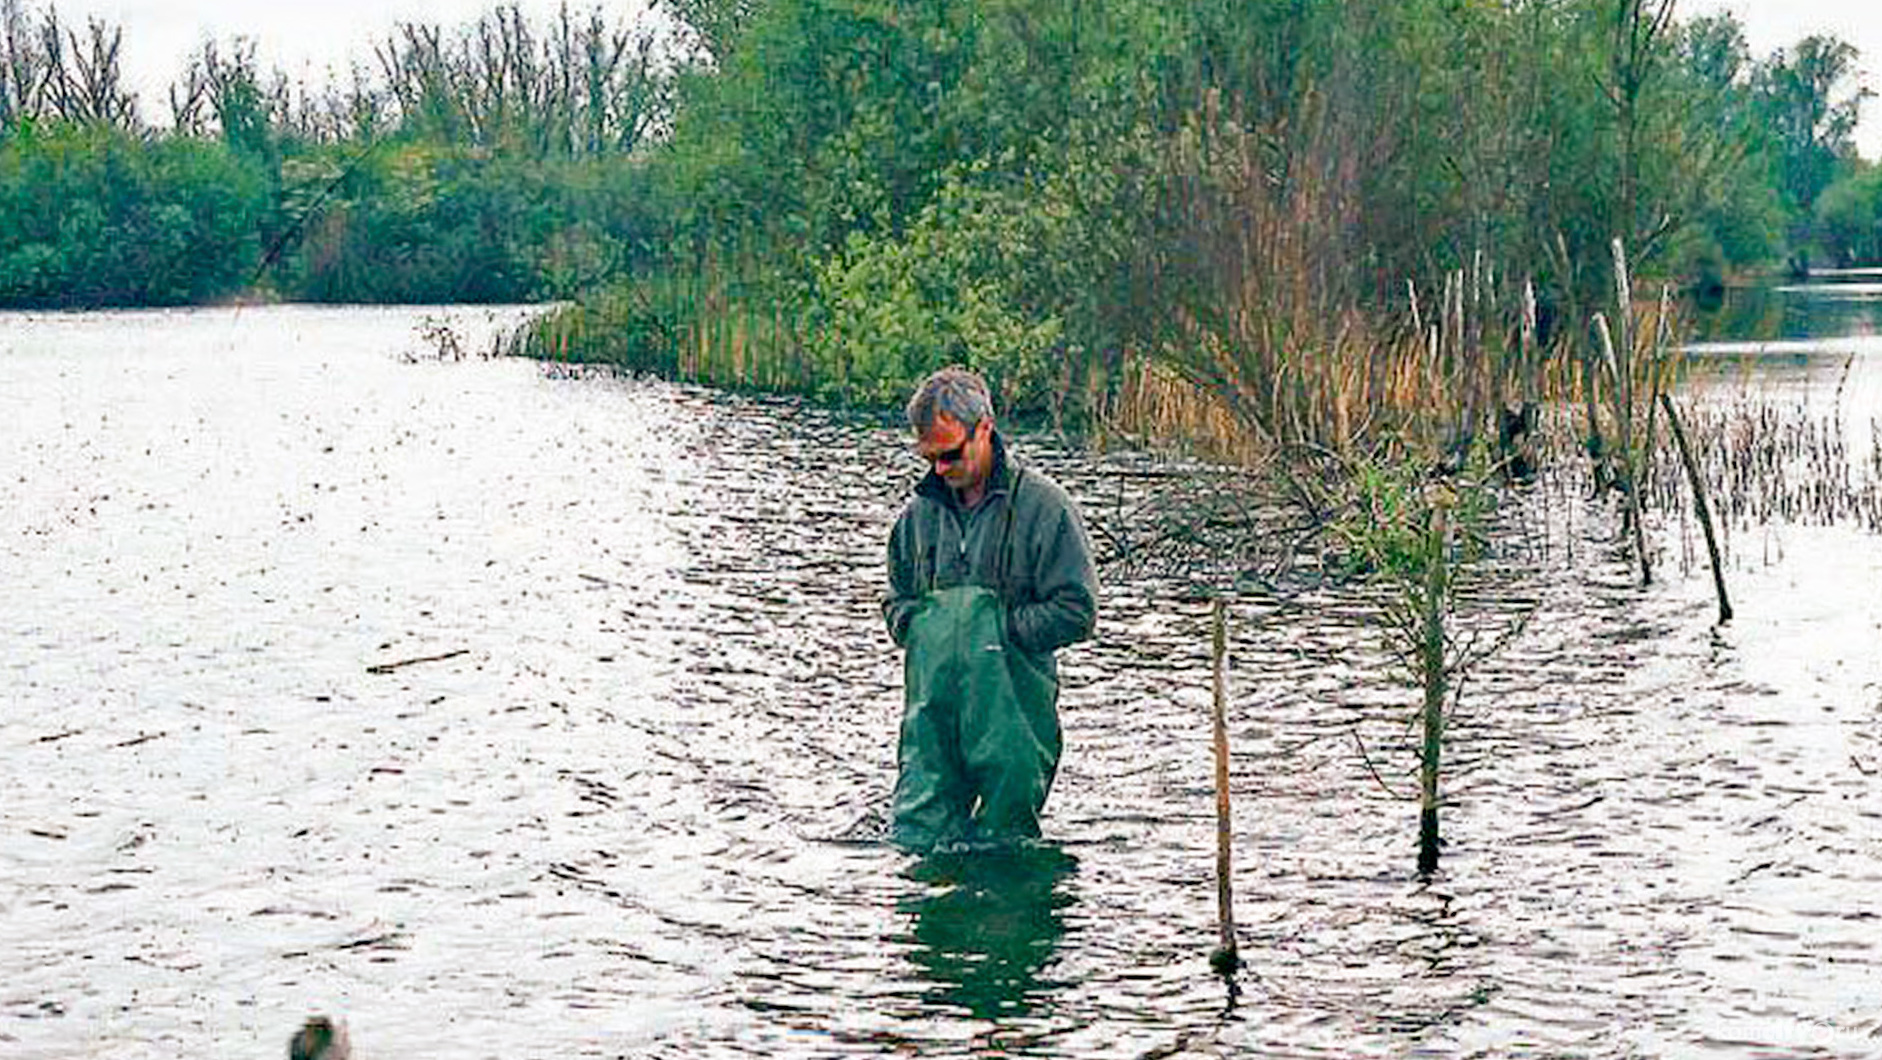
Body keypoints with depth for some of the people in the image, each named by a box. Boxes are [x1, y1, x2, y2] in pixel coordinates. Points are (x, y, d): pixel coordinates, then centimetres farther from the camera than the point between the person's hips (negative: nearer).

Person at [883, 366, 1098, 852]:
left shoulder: (1042, 505, -5)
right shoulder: (919, 512, 12)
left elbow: (1077, 611, -8)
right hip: (932, 703, 4)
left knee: (1002, 841, 3)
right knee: (912, 841, -3)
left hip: (1012, 704, -4)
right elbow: (897, 601, 25)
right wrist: (921, 630, 2)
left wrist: (998, 630, -12)